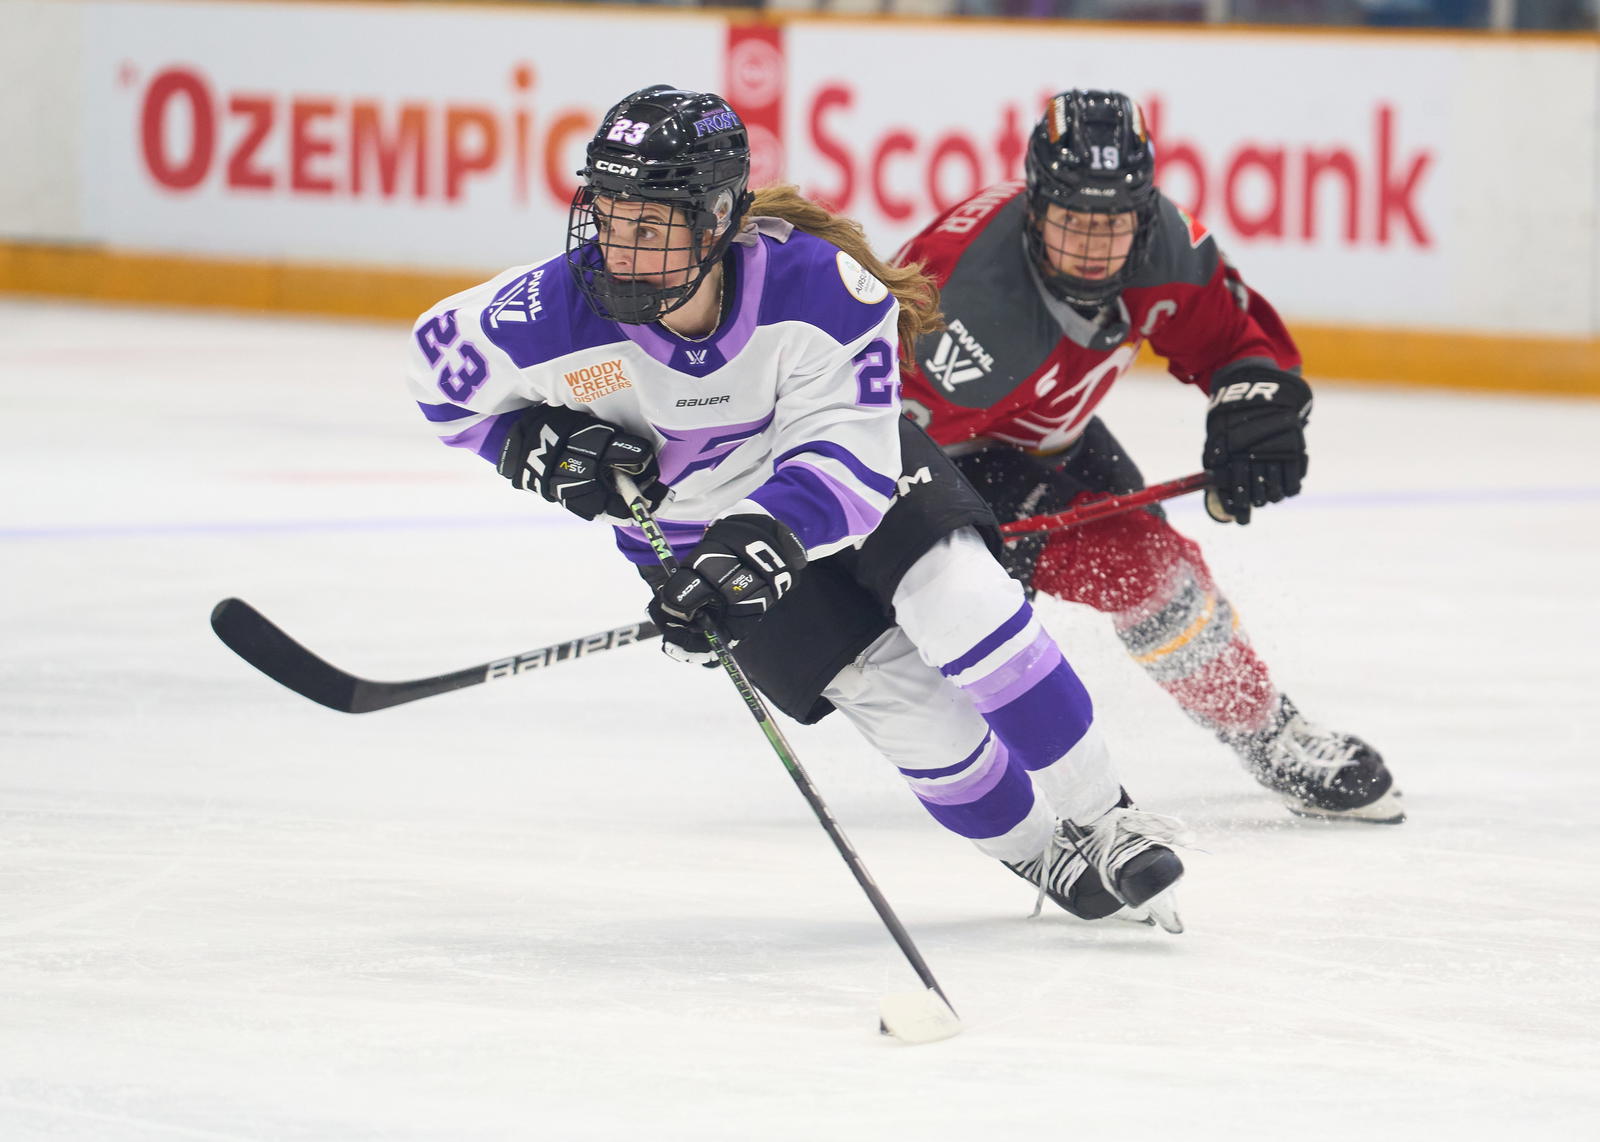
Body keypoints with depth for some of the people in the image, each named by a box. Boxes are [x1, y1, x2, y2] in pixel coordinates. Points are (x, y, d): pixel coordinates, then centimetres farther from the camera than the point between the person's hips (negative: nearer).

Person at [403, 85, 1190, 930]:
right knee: (893, 695, -12)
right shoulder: (556, 315, -27)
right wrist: (536, 447, -20)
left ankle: (1102, 823, -7)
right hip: (692, 528, 1)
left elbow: (850, 458, -33)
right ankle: (1044, 858, 11)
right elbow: (440, 359, -7)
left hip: (849, 473, -1)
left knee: (959, 601, -24)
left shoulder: (816, 288, -33)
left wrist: (761, 540, -49)